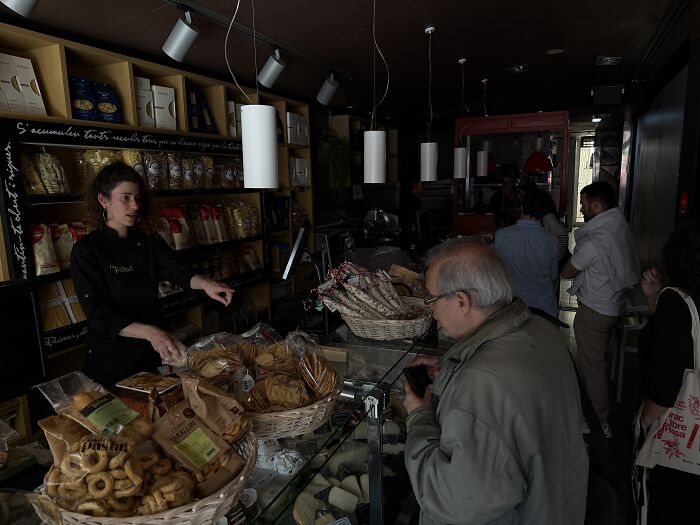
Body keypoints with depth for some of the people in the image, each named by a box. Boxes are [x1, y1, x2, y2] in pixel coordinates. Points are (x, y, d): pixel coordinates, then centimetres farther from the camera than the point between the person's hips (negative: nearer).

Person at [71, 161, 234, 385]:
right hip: (112, 359, -5)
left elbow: (175, 269, -13)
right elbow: (98, 314, -21)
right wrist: (149, 332, -36)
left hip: (154, 351, 5)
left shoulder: (149, 240, 3)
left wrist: (204, 283, -35)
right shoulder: (86, 250, -14)